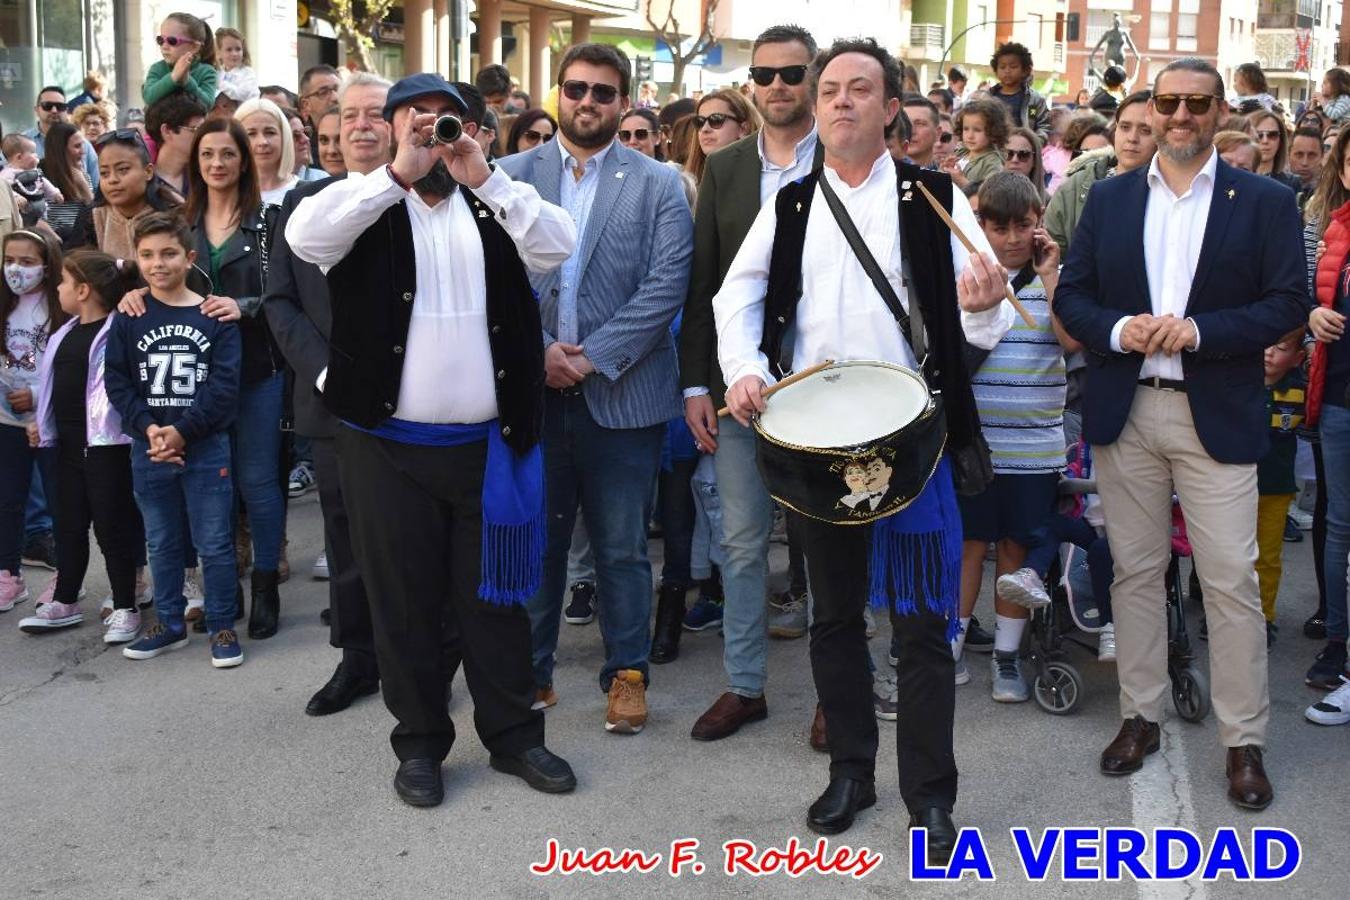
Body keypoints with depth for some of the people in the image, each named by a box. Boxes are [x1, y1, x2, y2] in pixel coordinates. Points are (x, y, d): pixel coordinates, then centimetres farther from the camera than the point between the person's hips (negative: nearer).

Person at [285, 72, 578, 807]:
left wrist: (484, 177, -16)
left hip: (486, 443, 2)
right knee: (404, 601, 8)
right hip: (388, 443, -1)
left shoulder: (492, 206, 9)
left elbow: (558, 246, -7)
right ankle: (420, 743, 22)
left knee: (494, 594, 11)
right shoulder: (366, 205, 2)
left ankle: (513, 734, 24)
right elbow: (303, 236, -18)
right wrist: (399, 173, -21)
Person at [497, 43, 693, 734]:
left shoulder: (658, 184, 1)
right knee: (535, 539, 11)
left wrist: (592, 357, -13)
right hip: (532, 390, 2)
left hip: (621, 392, -1)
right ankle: (530, 670, 24)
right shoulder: (512, 176, 6)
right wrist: (538, 350, -12)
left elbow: (667, 286, -7)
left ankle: (627, 673, 20)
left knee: (622, 547, 7)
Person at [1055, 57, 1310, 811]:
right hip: (1125, 412, 3)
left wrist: (1199, 330, -18)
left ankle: (1245, 741, 9)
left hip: (1218, 417, -2)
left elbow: (1288, 303, -5)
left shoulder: (1266, 202, 1)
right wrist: (1117, 329, -14)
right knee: (1136, 571, 11)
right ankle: (1142, 715, 24)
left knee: (1232, 580, -2)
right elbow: (1072, 295, 6)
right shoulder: (1110, 198, 8)